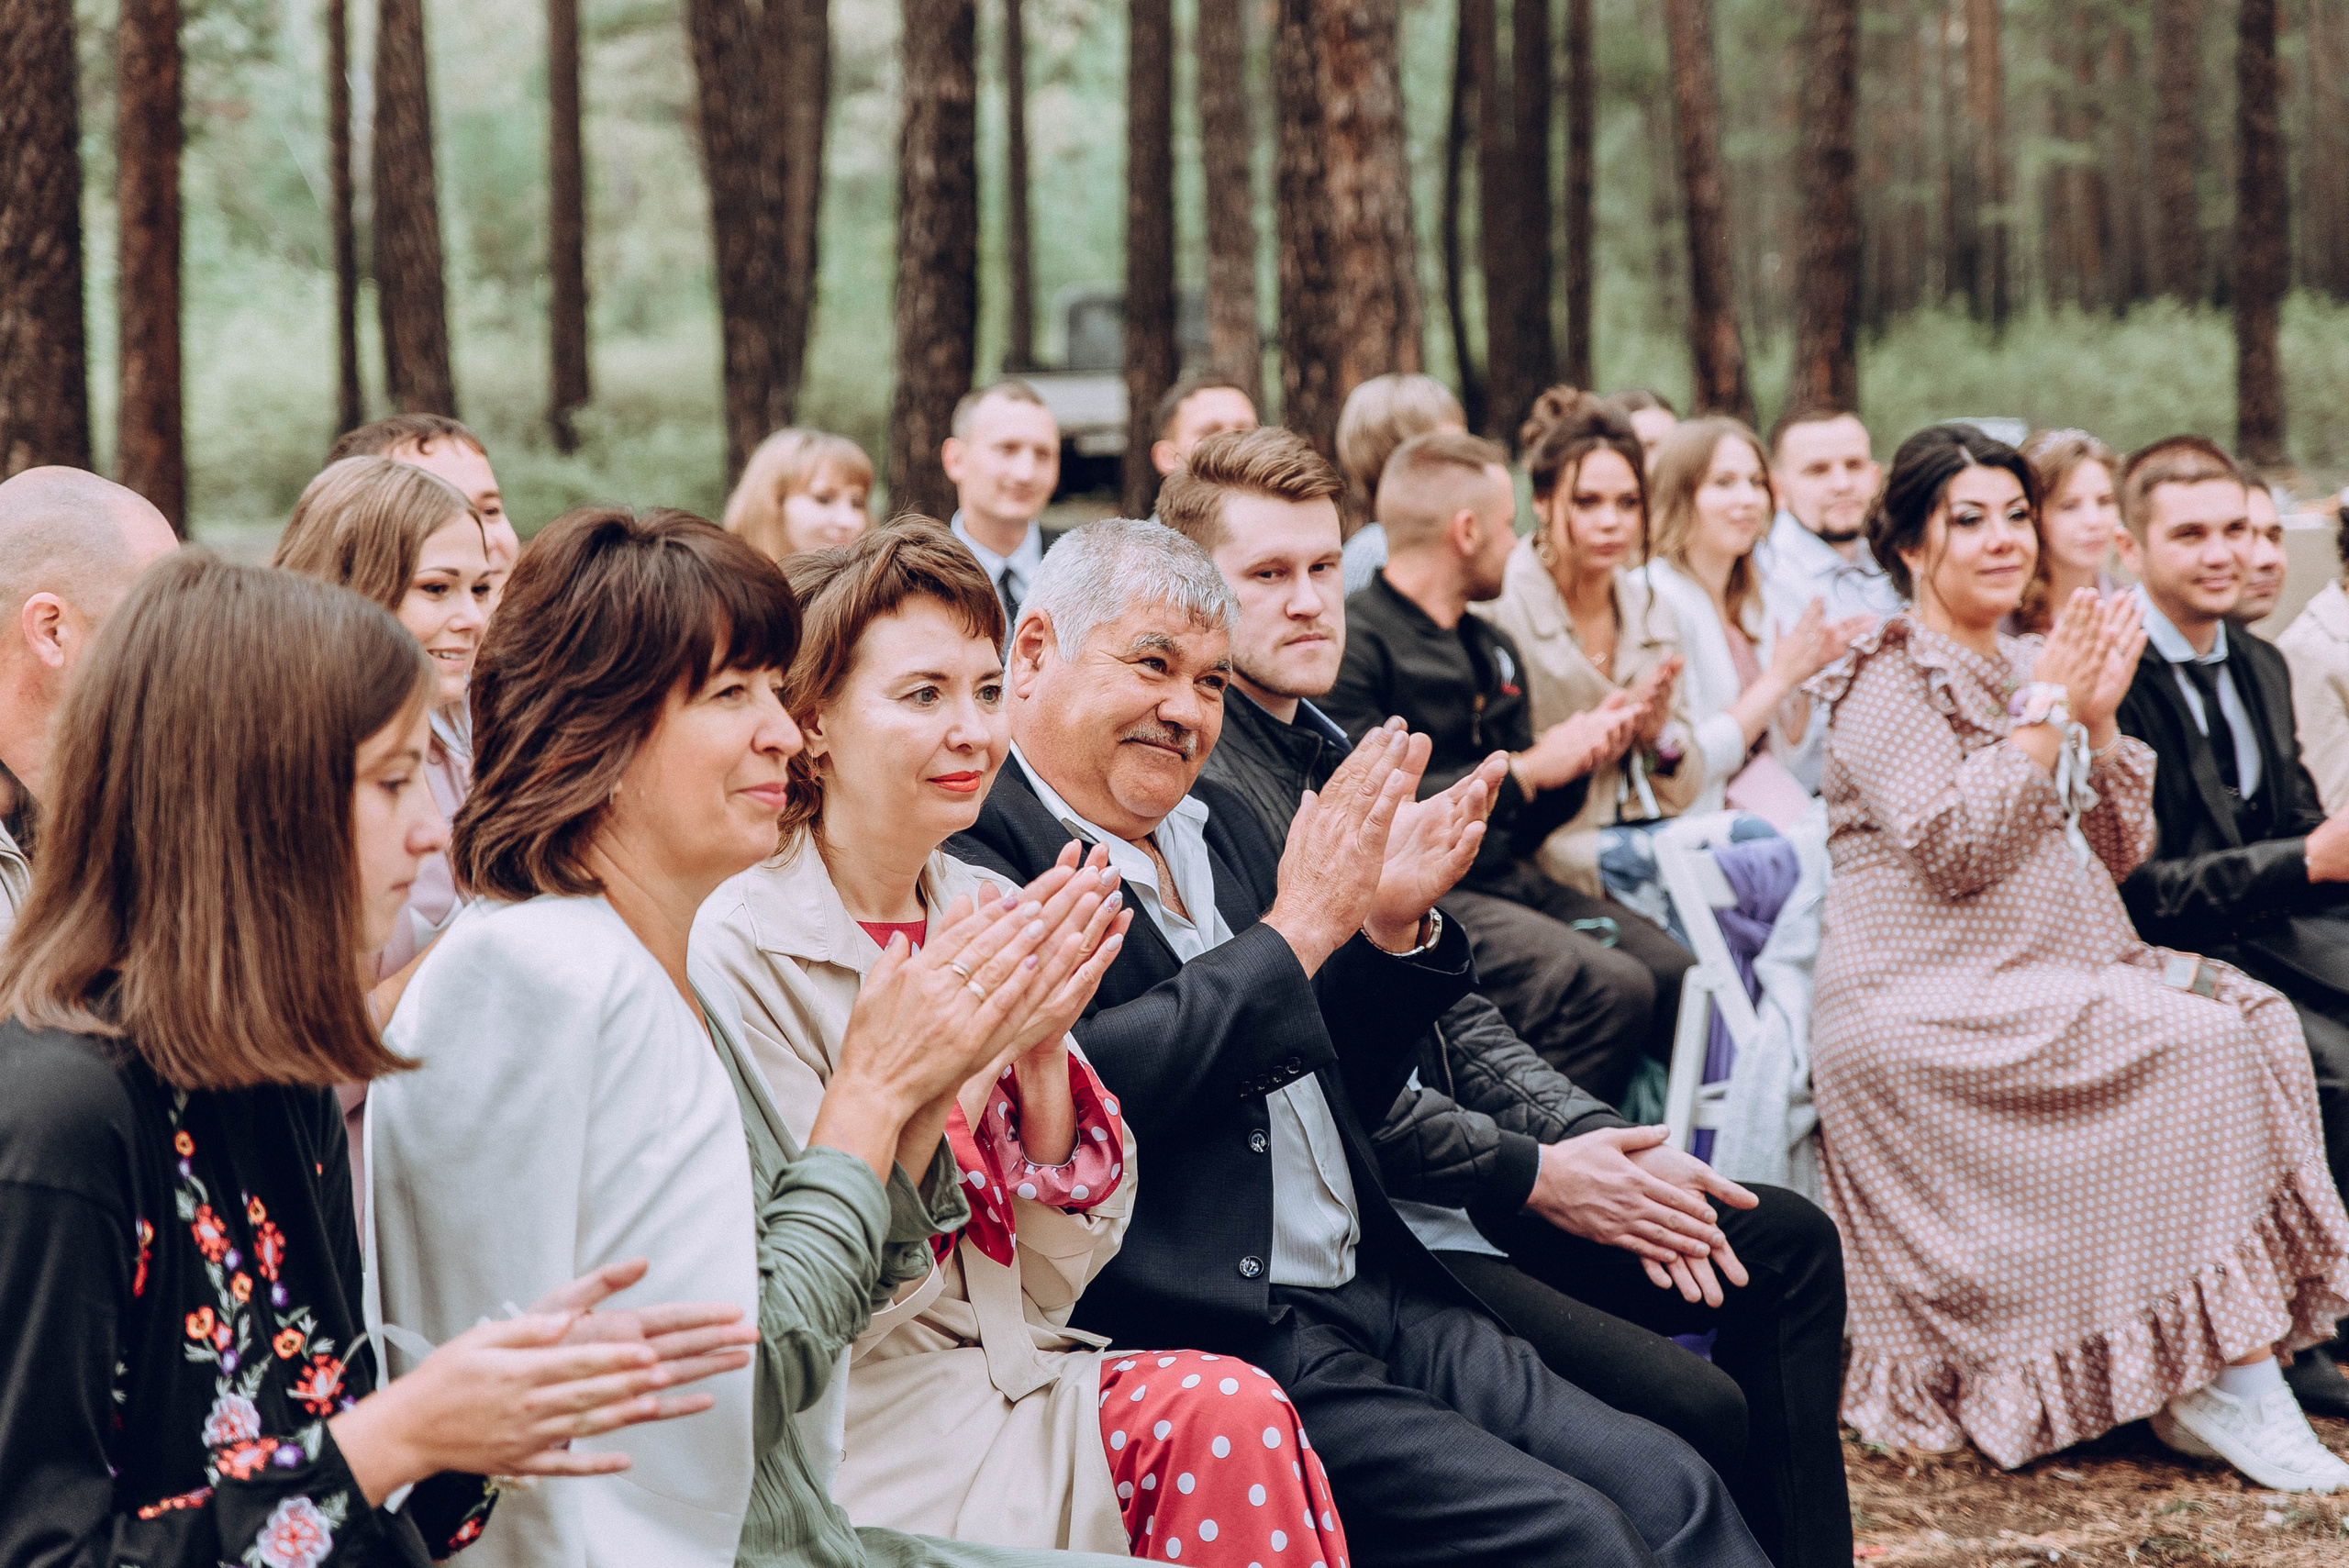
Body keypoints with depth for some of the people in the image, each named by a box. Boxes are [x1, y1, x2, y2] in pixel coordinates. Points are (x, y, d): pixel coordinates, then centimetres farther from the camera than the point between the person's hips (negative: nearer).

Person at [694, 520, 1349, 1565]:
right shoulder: (741, 949, -10)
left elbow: (1051, 1285, 7)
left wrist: (1045, 1052, -8)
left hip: (1026, 1381, 6)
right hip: (874, 1431, -6)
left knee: (1226, 1409, -24)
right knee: (1223, 1411, -25)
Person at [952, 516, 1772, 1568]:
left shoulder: (1213, 825, 19)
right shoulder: (971, 858, -8)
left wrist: (1391, 923, 4)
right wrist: (1297, 927, -16)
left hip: (1380, 1303, 8)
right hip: (1219, 1352, -8)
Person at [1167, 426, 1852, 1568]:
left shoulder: (1339, 762, 17)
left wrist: (1602, 1144, 0)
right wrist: (1532, 1175, -15)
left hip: (1459, 1184, 10)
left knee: (1787, 1243, 9)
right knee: (1696, 1411, -22)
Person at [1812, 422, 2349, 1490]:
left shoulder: (2028, 673, 19)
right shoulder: (1887, 682, -5)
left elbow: (2119, 851, 14)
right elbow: (1957, 848, -18)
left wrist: (2098, 718, 0)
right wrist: (2046, 711, -12)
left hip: (2045, 979, 8)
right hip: (1924, 1010, -8)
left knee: (2255, 1016, -14)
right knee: (2195, 1047, -24)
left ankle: (2206, 1386, -17)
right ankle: (2228, 1389, -21)